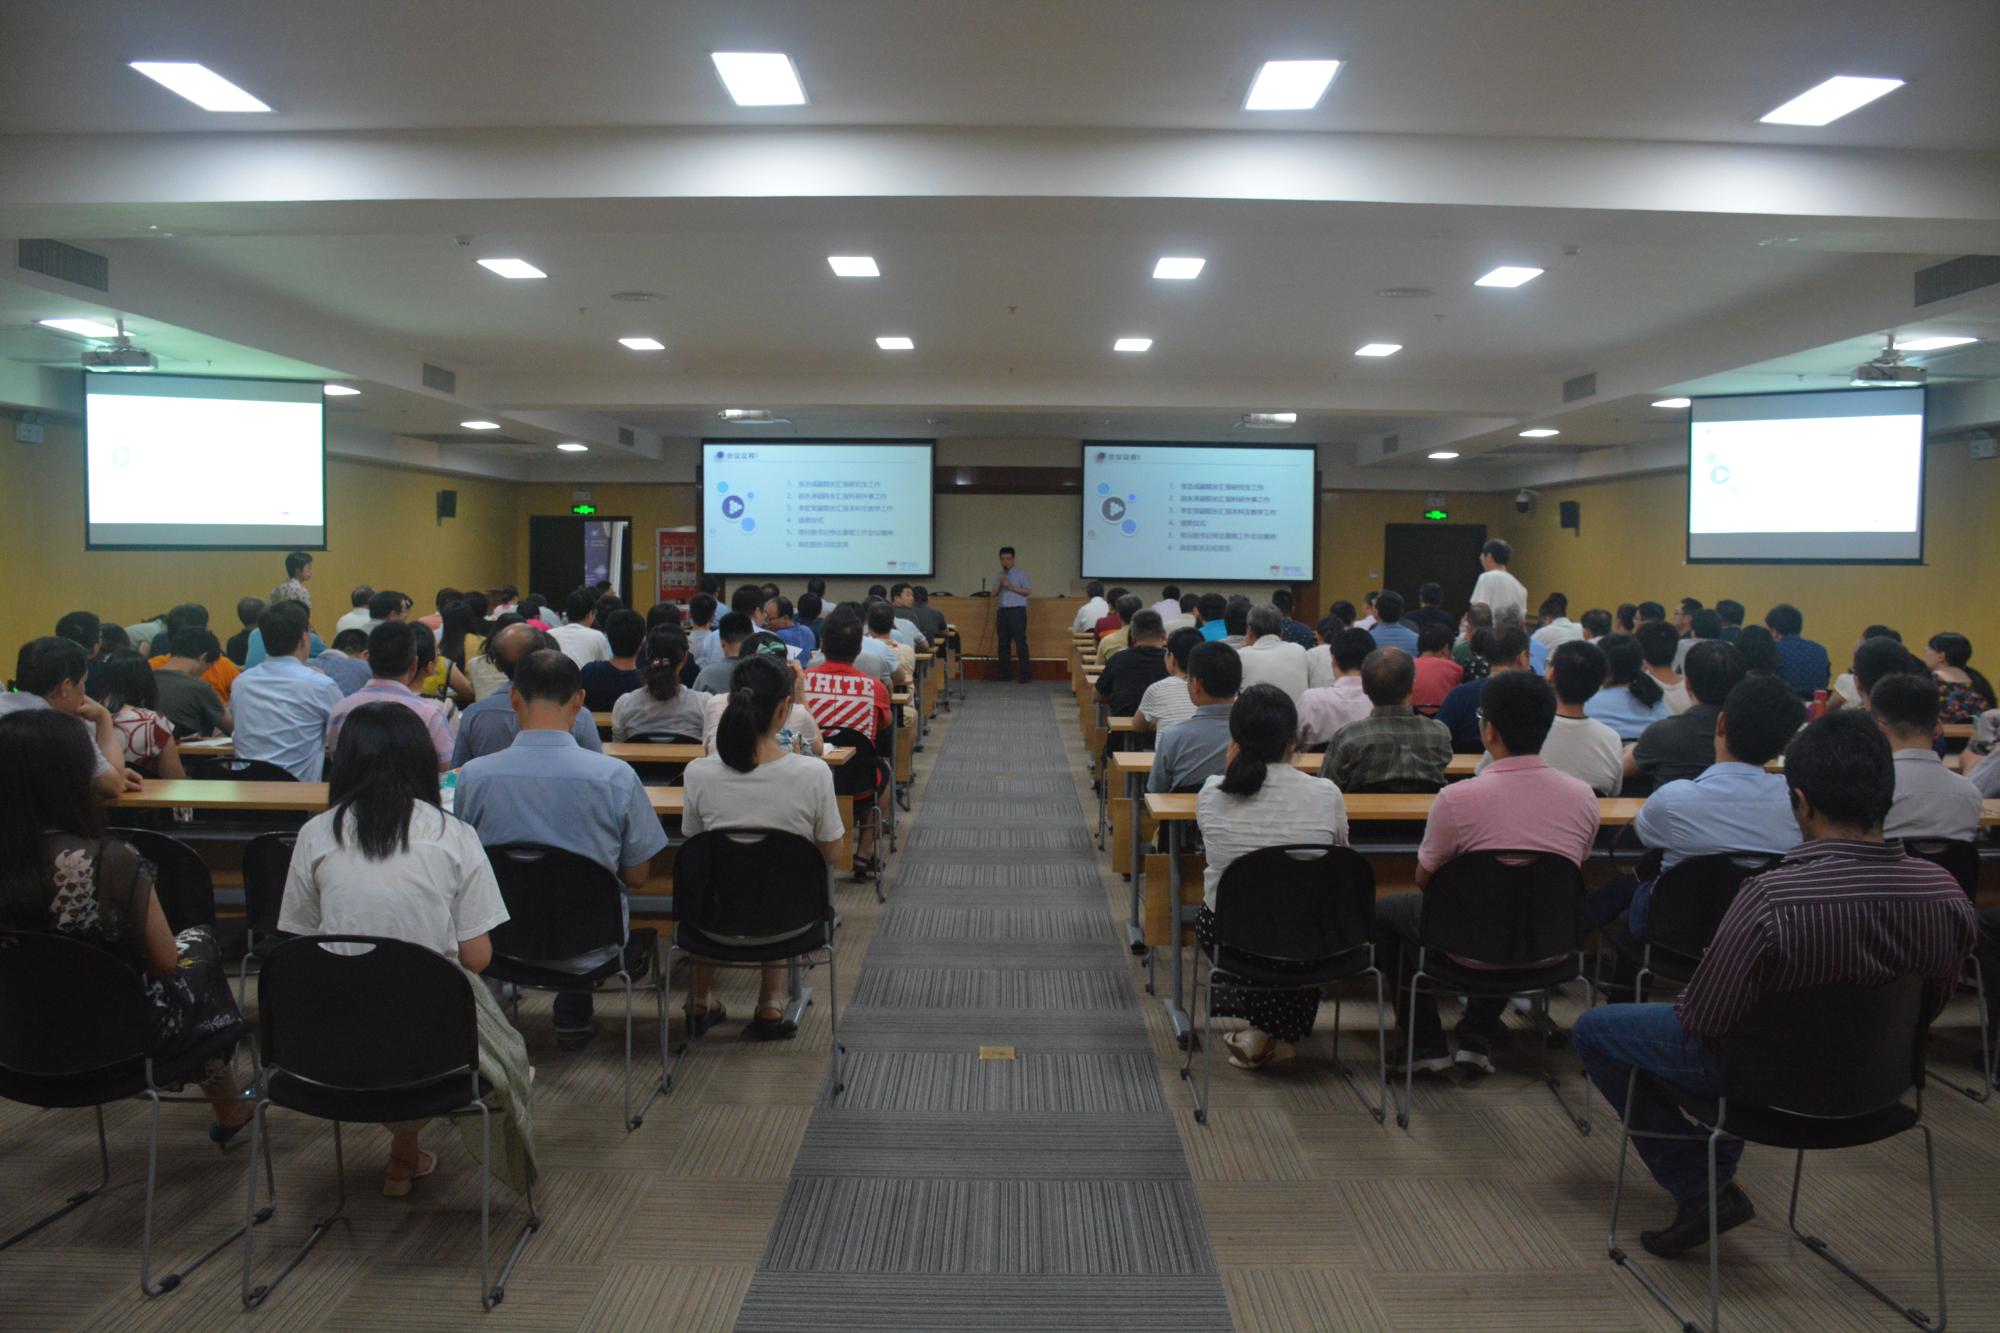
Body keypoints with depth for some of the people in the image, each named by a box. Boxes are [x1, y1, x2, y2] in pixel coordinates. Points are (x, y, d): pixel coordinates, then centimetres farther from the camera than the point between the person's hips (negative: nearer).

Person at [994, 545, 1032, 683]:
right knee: (1003, 644, 6)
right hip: (1002, 611, 5)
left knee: (1020, 643, -9)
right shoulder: (999, 576, 18)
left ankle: (1026, 674, -8)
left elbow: (1028, 590, -7)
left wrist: (1011, 587, -11)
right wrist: (1000, 583, -5)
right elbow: (994, 594, 10)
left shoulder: (1021, 574, 3)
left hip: (1017, 611, -5)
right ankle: (1003, 674, 11)